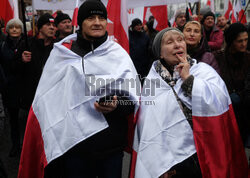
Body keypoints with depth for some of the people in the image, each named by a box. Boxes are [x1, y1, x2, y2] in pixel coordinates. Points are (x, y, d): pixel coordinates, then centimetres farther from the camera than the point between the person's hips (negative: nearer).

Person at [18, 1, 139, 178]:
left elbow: (133, 98, 2)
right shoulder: (62, 52, 2)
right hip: (72, 144, 0)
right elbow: (46, 99, 8)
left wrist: (117, 105, -18)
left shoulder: (119, 54, 1)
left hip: (111, 146, 0)